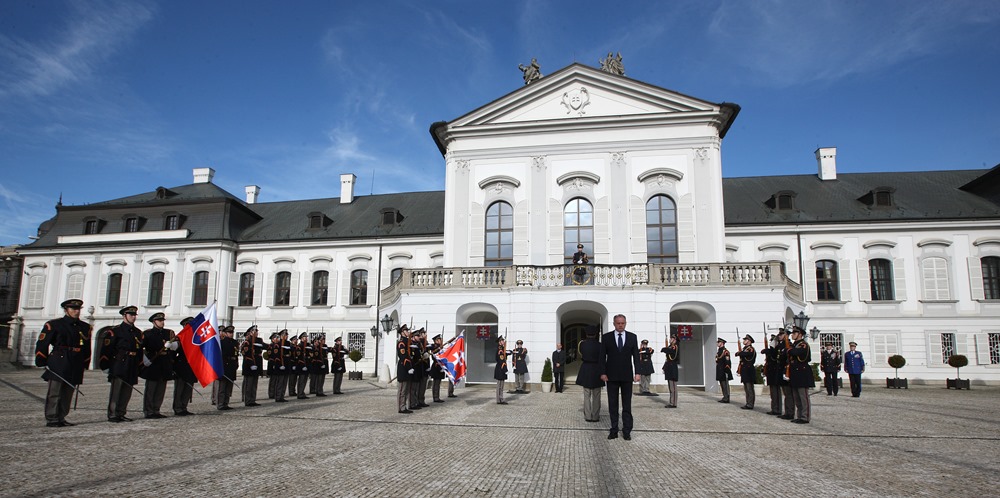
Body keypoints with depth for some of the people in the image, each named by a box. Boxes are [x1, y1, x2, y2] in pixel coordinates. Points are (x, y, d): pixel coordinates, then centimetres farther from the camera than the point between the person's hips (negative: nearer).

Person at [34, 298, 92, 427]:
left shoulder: (85, 327, 14)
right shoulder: (53, 325, -1)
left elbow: (87, 348, 20)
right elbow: (42, 344, -1)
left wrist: (85, 364, 18)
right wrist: (42, 362, -3)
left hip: (75, 367, 5)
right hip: (58, 365, -5)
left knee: (68, 393, 9)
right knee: (54, 393, -3)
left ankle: (61, 418, 17)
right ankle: (51, 420, 2)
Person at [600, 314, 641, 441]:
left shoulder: (632, 337, 4)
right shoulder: (606, 337, 1)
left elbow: (636, 356, 2)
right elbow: (602, 356, 0)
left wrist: (637, 373, -6)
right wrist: (603, 373, -7)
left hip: (627, 375, 0)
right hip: (611, 375, 0)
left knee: (627, 405, 3)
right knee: (612, 404, 5)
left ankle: (627, 431, 8)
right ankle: (614, 429, 11)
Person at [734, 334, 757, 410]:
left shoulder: (750, 349, -12)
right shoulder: (745, 348, 19)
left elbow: (743, 354, -24)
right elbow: (739, 354, 19)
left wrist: (739, 353, -4)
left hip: (749, 371, -10)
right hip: (745, 371, 10)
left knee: (749, 388, -7)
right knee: (747, 389, 13)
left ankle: (750, 405, -6)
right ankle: (748, 403, 18)